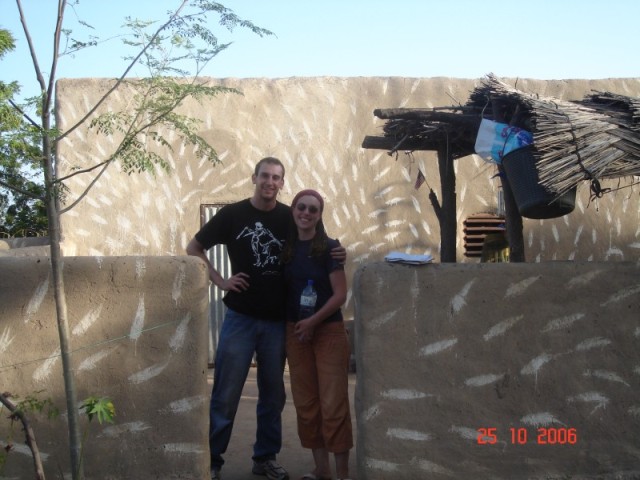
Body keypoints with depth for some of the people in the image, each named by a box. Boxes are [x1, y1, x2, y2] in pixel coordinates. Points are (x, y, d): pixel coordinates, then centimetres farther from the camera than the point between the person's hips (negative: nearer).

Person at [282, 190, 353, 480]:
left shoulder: (329, 247, -6)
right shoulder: (285, 248, 6)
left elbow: (340, 295, -10)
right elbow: (283, 291, 13)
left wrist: (313, 322, -16)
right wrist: (292, 327, 1)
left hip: (329, 331, -4)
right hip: (295, 333, 5)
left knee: (333, 404, -4)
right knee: (306, 404, 8)